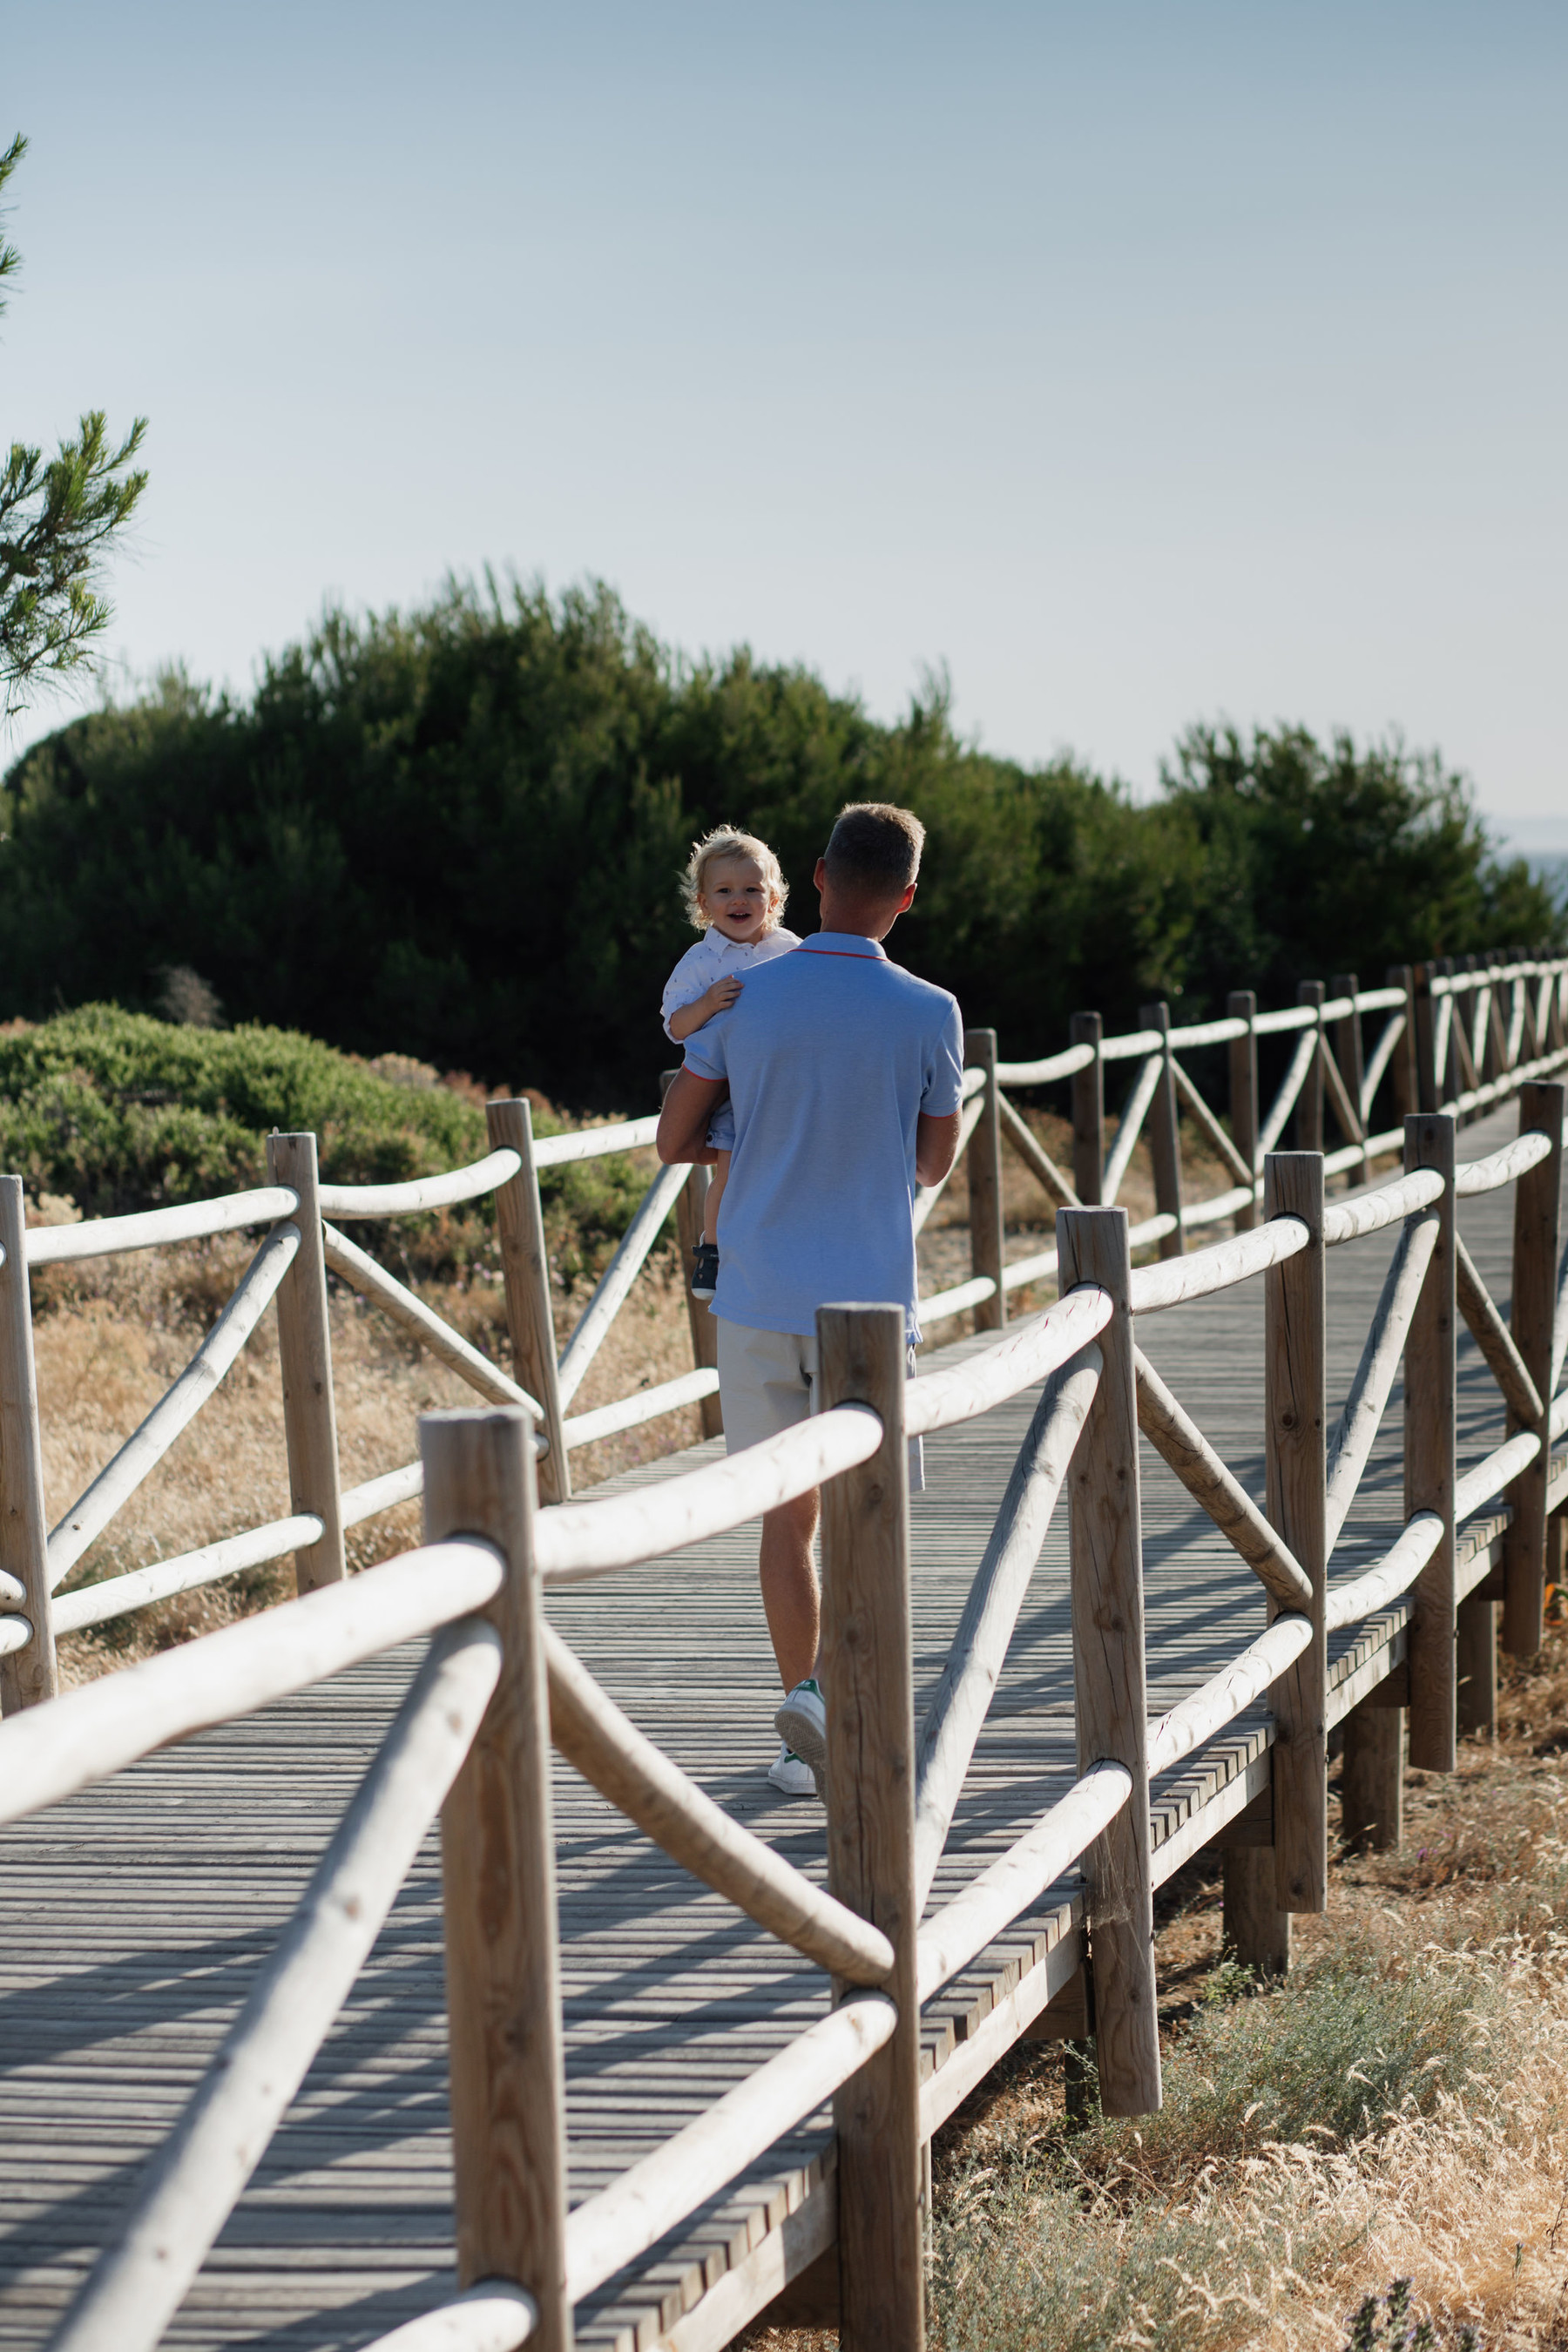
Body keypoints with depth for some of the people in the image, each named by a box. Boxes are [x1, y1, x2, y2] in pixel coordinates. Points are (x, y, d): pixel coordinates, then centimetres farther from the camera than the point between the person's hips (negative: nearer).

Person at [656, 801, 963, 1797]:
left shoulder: (741, 1001, -3)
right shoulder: (929, 1015, -7)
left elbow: (673, 1141, 4)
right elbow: (935, 1163, 7)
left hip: (759, 1296, 2)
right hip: (869, 1298, -2)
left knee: (788, 1514, 12)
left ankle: (807, 1741, 18)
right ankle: (823, 1690, -18)